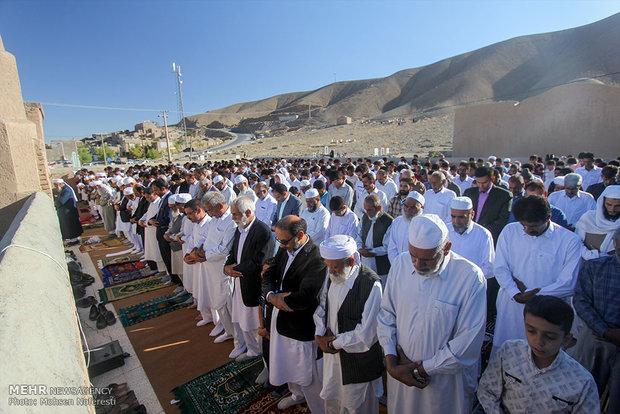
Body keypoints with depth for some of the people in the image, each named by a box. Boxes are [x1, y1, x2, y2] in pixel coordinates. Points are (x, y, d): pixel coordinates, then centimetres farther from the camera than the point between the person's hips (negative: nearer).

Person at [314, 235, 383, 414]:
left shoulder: (371, 284, -27)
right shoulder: (332, 276, -6)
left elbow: (365, 335, -22)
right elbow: (321, 307, 7)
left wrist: (334, 343, -13)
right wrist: (319, 335, -8)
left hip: (358, 359, -5)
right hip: (332, 353, 6)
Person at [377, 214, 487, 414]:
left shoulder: (471, 277, -20)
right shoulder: (401, 263, -9)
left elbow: (468, 343, -18)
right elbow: (386, 313, -1)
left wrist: (421, 368, -13)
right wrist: (391, 361, -7)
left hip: (445, 382, -3)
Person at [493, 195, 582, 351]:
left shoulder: (570, 240, -5)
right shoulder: (510, 231, 0)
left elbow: (569, 284, -8)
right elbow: (500, 268, -2)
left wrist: (534, 295, -10)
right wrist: (516, 294, -14)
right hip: (511, 308, 2)